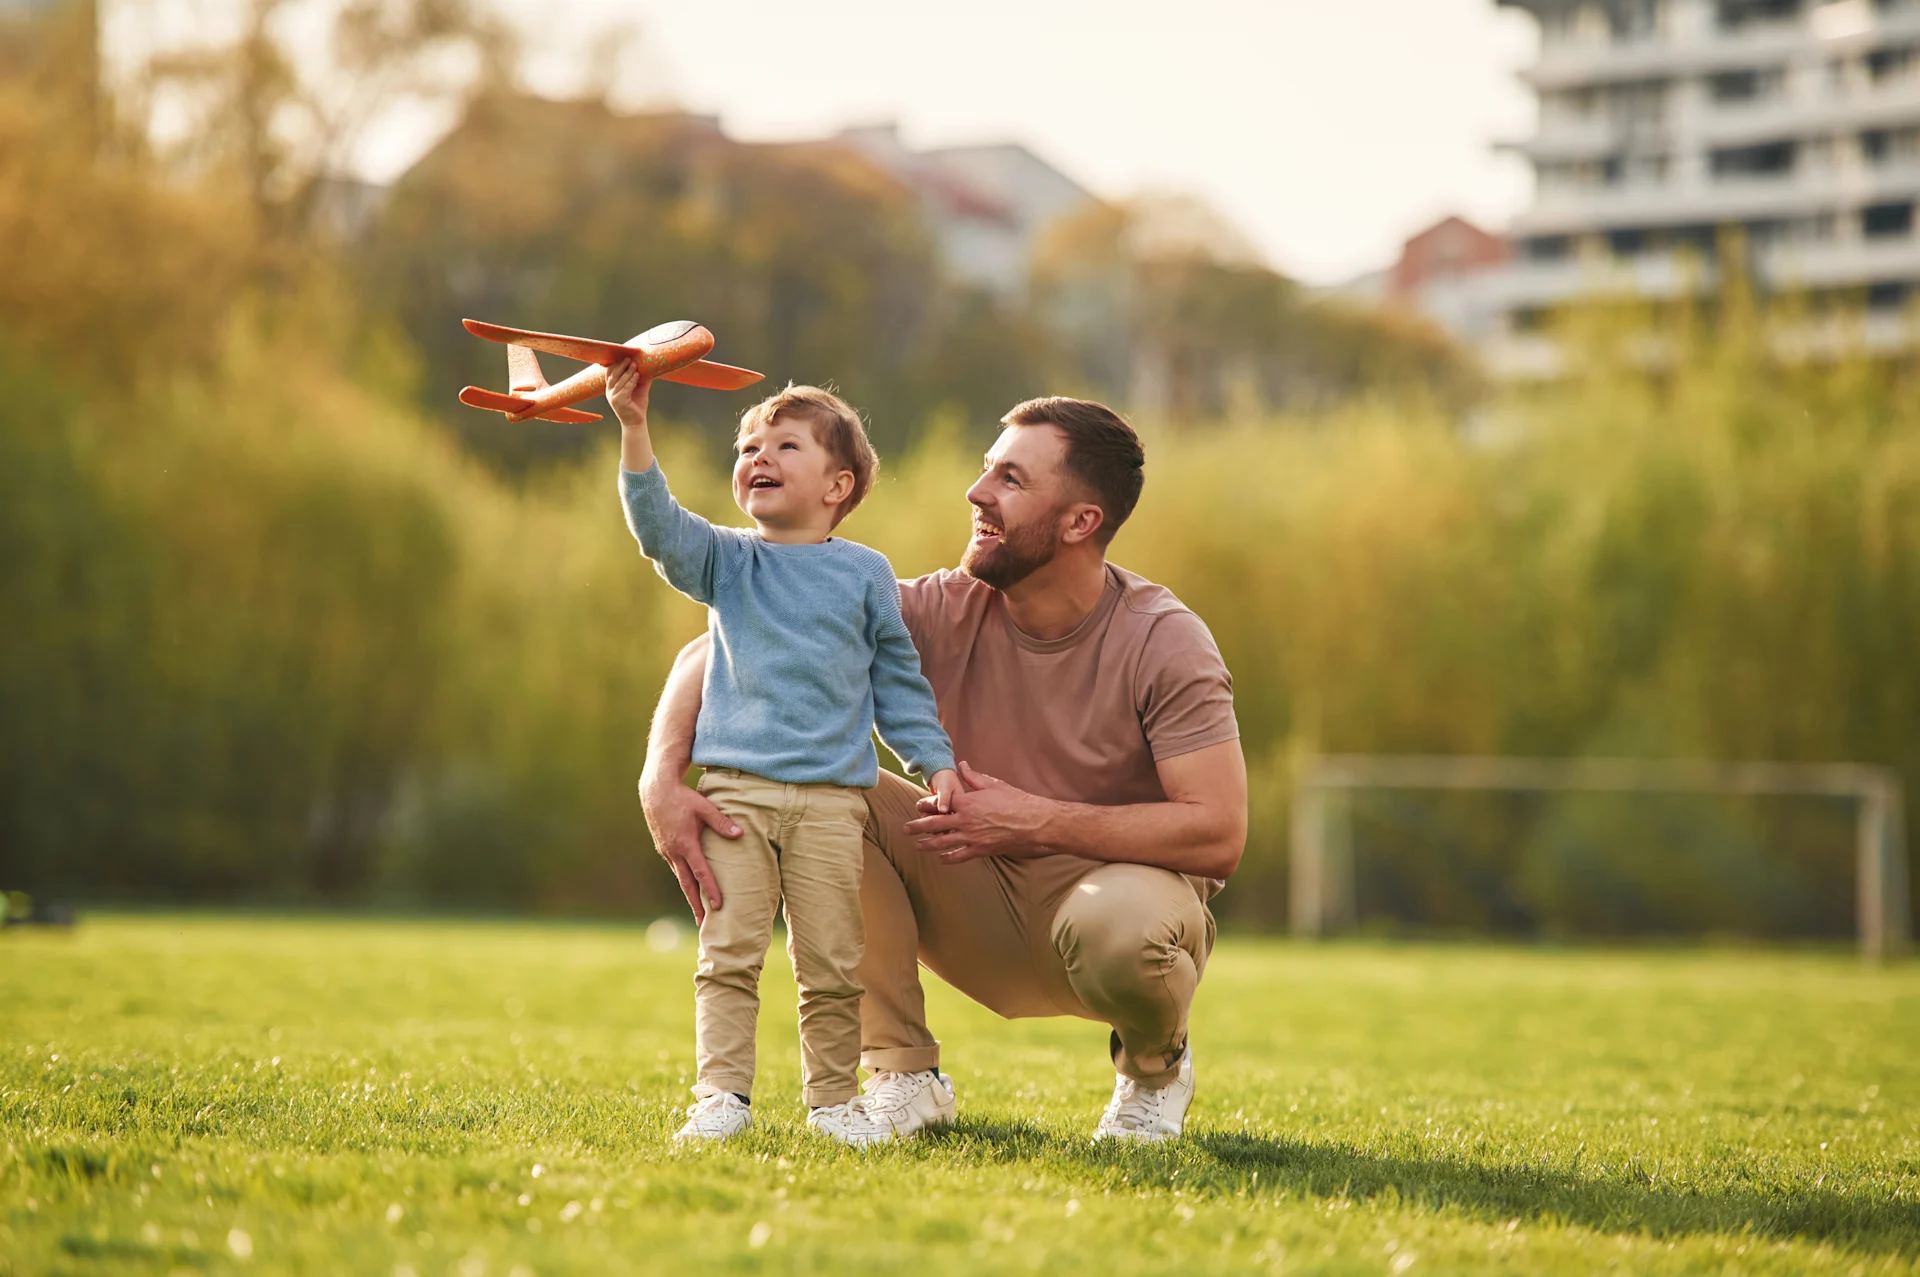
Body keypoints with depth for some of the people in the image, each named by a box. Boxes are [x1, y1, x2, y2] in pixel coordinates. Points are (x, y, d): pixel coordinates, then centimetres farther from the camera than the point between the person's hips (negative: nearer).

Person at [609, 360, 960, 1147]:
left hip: (832, 796, 0)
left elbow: (898, 682, 15)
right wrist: (634, 432, -21)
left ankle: (832, 1097, 14)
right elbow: (659, 526, -9)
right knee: (729, 953, -5)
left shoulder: (865, 574, 10)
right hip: (736, 787, 0)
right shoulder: (726, 560, 10)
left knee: (832, 962, 2)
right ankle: (722, 1095, -1)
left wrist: (936, 763, 7)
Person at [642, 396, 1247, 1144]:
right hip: (986, 908, 4)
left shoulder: (1163, 643, -18)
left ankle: (1153, 1061, -1)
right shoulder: (944, 613, -10)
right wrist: (663, 774, -29)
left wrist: (1037, 822, -27)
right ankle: (904, 1079, -10)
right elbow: (717, 651, -10)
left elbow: (1218, 836, -25)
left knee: (1115, 923, -41)